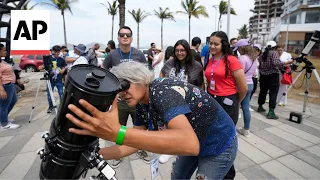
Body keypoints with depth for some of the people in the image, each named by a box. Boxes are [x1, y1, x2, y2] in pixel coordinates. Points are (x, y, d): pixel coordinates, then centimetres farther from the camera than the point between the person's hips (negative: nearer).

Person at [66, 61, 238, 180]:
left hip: (220, 145, -7)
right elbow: (134, 144, -3)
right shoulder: (142, 103, -6)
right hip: (195, 143, 7)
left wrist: (117, 133, -55)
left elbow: (190, 144, -49)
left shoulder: (162, 91, -33)